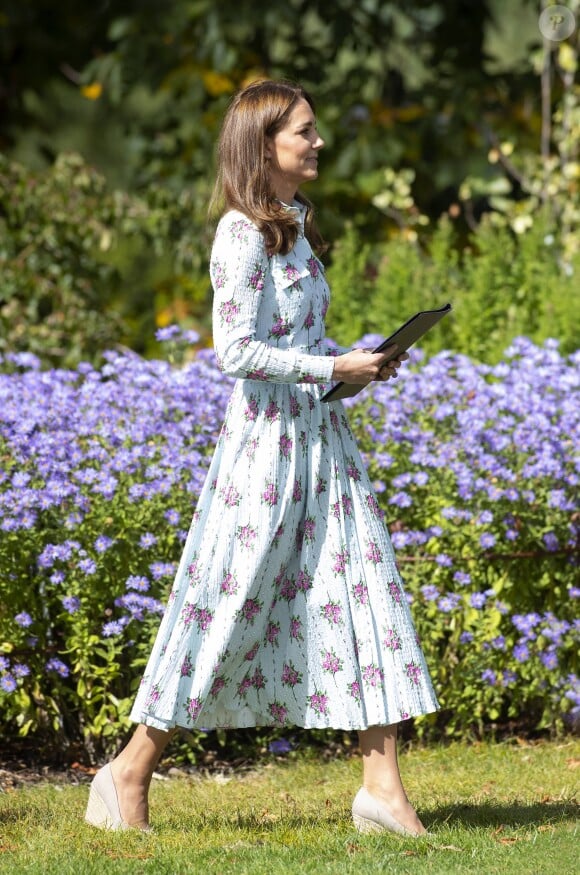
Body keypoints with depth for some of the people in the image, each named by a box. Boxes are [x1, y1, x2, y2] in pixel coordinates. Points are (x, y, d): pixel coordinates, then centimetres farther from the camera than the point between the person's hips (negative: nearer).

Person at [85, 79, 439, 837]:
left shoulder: (295, 226, 14)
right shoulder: (243, 234, -13)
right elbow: (238, 350, -18)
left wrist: (358, 362, 5)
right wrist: (333, 368, -16)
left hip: (321, 434, 8)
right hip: (267, 439, -8)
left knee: (365, 588, 2)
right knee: (229, 602, -2)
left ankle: (383, 787, 3)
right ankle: (132, 771, 11)